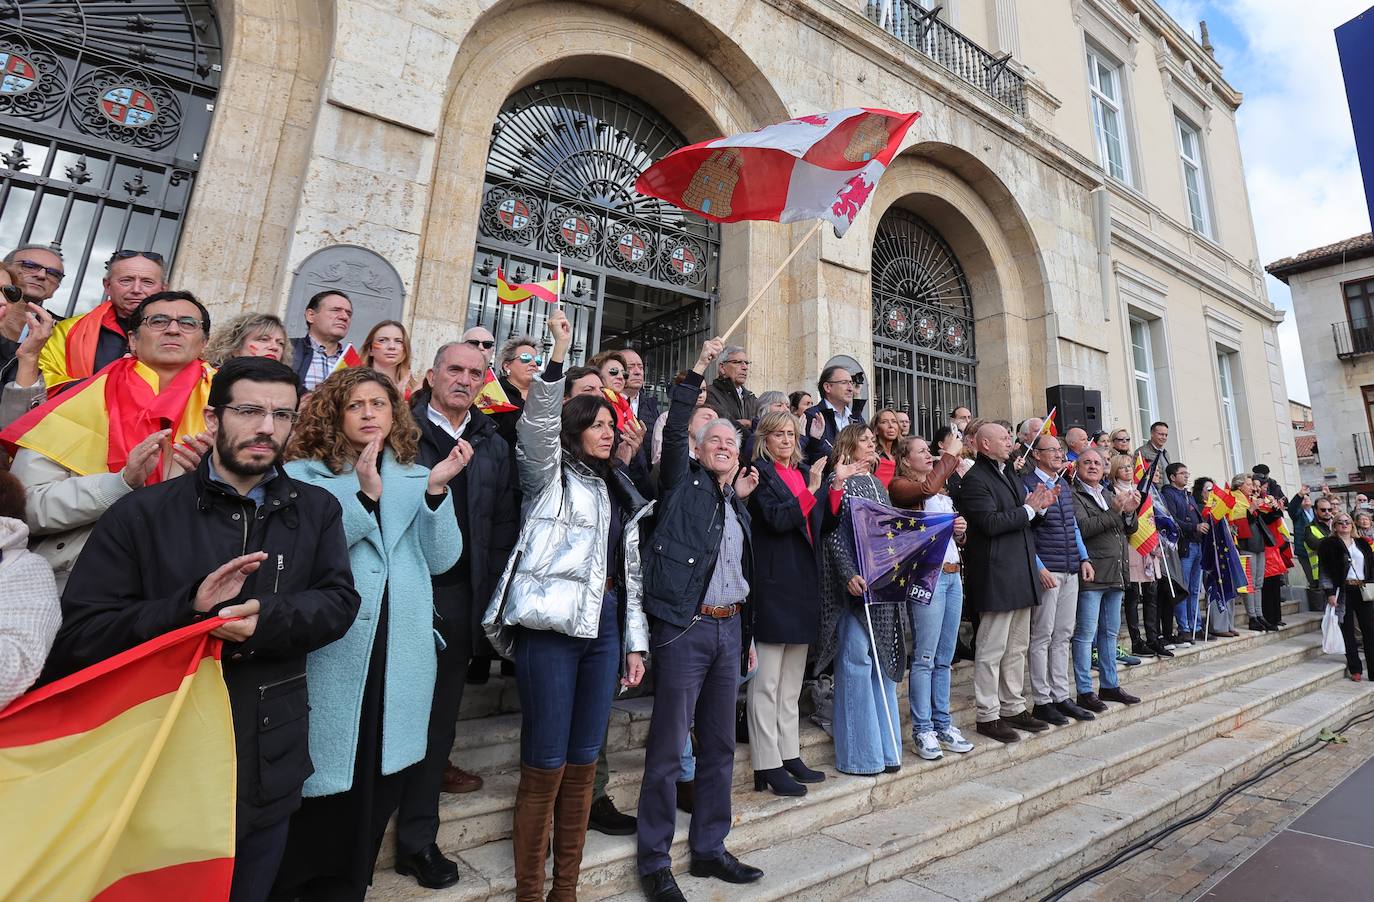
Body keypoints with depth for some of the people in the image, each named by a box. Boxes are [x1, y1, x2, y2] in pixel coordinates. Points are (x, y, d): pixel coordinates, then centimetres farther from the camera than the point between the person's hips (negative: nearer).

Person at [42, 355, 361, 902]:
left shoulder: (317, 511, 1)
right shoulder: (142, 514, -5)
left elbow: (340, 602, -8)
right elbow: (80, 635, -9)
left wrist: (267, 619, -25)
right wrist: (189, 607, -24)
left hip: (271, 763, 2)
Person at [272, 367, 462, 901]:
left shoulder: (416, 477, 9)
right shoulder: (303, 474, 1)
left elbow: (441, 559, 1)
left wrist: (436, 491, -13)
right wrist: (364, 494, -21)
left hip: (400, 653, 3)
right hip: (329, 652, -3)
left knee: (375, 787, 14)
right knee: (320, 784, 6)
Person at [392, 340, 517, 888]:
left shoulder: (493, 446, 11)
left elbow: (504, 525, 11)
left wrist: (490, 591, 4)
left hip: (459, 600, 4)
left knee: (438, 719, 12)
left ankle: (418, 839, 27)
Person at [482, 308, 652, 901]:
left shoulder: (621, 494, 19)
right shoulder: (550, 475, 5)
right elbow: (537, 423, -17)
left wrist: (635, 642, 16)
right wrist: (558, 352, -24)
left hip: (604, 627, 5)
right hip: (552, 624, -5)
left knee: (582, 763, 11)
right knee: (544, 765, -1)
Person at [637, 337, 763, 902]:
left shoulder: (737, 502, 18)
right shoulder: (682, 481, 2)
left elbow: (742, 568, 20)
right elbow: (674, 431, -13)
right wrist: (697, 371, -15)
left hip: (729, 627, 7)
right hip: (684, 627, -6)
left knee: (719, 744, 15)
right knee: (668, 746, 1)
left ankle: (709, 848, 31)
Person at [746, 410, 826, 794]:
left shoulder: (803, 473, 15)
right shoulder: (760, 473, -6)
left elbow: (816, 524, 15)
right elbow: (776, 520, -18)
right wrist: (811, 490, -20)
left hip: (802, 583, 8)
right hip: (772, 585, -8)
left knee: (792, 681, 16)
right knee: (767, 682, 1)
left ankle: (789, 755, 28)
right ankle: (767, 765, 10)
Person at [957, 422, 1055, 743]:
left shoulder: (1008, 474, 18)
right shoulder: (975, 479, -12)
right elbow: (990, 523, -22)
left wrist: (1038, 506, 4)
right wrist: (1028, 509, -14)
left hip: (1019, 574, 10)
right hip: (996, 576, -10)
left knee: (1017, 647, 17)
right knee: (992, 650, -2)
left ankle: (1013, 707, 29)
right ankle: (988, 715, 8)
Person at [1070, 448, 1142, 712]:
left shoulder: (1110, 494, 18)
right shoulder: (1074, 495, -7)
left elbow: (1129, 529, 17)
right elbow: (1082, 528, -19)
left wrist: (1130, 512, -2)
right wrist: (1114, 510, -21)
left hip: (1116, 573, 8)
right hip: (1092, 574, -8)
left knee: (1110, 631, 16)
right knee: (1086, 634, -3)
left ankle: (1109, 685, 26)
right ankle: (1084, 691, 3)